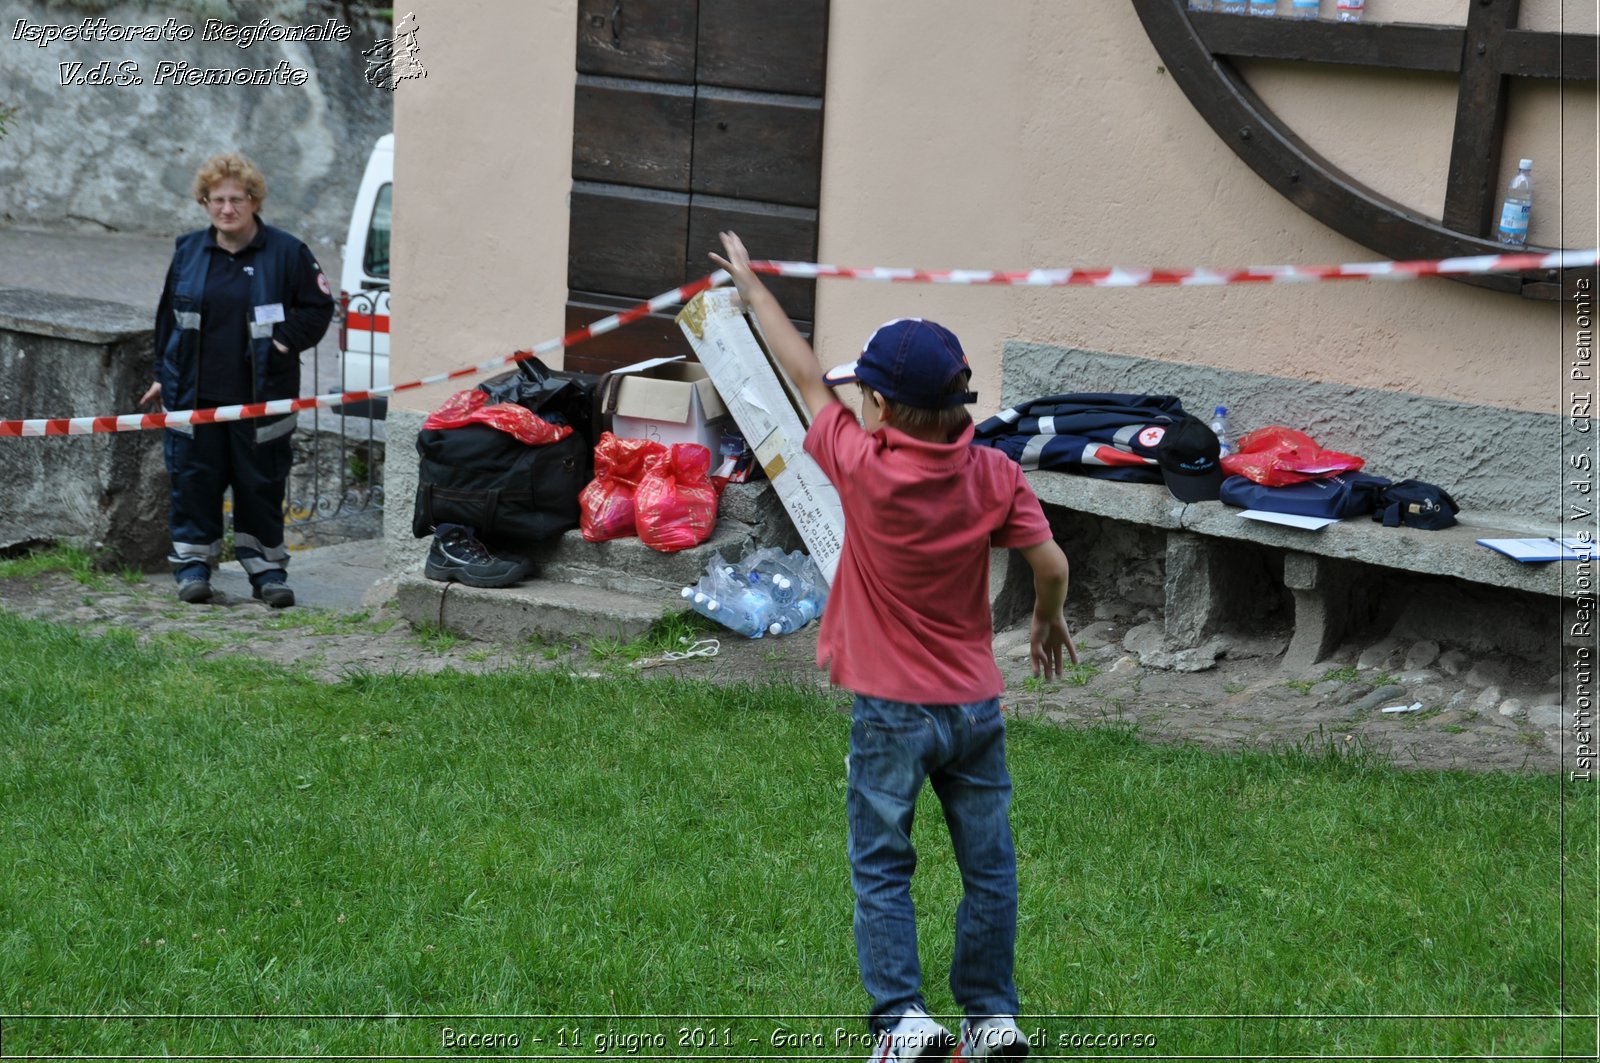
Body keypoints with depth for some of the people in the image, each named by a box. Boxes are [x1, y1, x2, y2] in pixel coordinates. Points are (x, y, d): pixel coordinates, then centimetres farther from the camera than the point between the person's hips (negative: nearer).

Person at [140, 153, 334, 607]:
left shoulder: (286, 253, -3)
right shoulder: (188, 251, 7)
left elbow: (317, 309, 3)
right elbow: (167, 315, 16)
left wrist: (284, 340, -11)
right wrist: (164, 375, 14)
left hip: (260, 398, -2)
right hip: (194, 395, 2)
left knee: (261, 484, 3)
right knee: (194, 480, 4)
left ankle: (266, 568, 12)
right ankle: (193, 563, 15)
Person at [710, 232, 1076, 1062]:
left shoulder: (867, 470, -15)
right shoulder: (993, 475, -7)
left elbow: (808, 381, -2)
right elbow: (1050, 563, -5)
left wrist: (755, 294, 12)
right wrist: (1048, 623, 17)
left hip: (893, 711, -3)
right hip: (976, 703, 3)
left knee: (881, 869, 6)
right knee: (987, 866, 12)